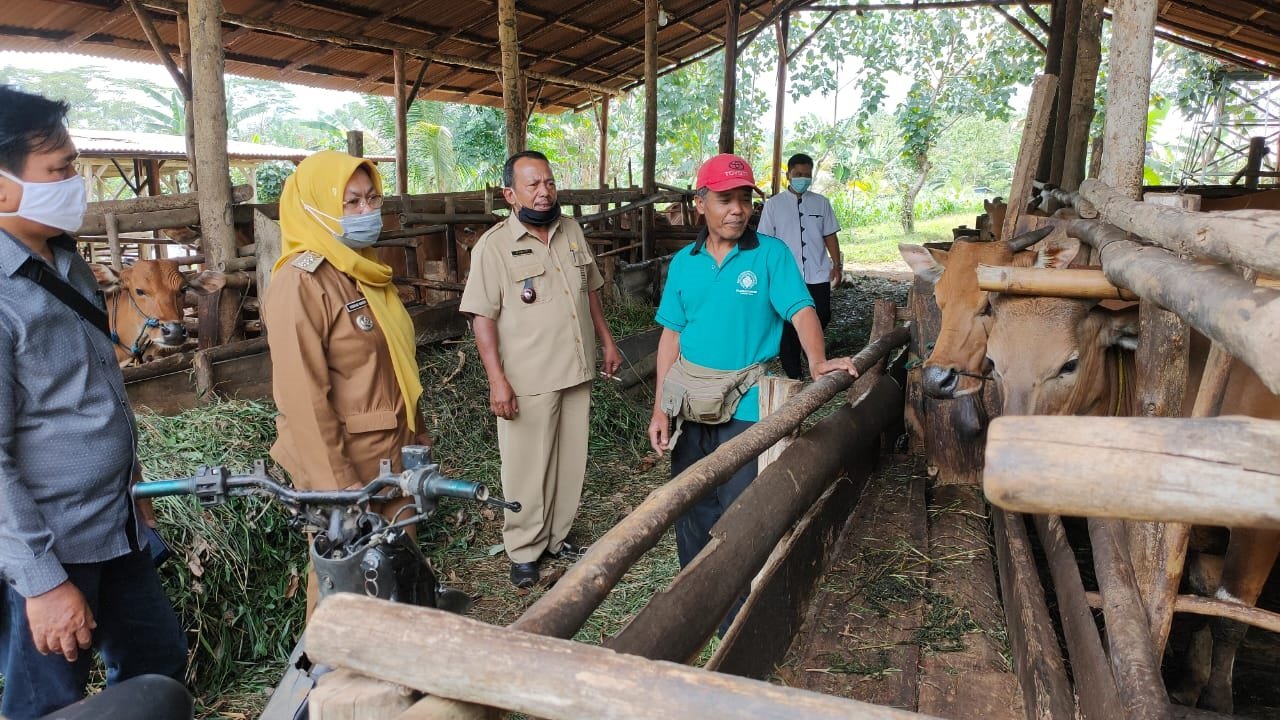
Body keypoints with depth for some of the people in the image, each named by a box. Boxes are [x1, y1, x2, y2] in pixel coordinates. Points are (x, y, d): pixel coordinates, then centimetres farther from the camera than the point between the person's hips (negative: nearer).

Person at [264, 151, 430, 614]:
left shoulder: (364, 269, 10)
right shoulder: (301, 282, -17)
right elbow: (304, 396, -21)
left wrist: (417, 434, 18)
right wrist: (338, 486, -21)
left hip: (393, 452, 8)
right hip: (343, 459, -8)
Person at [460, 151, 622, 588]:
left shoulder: (571, 232, 7)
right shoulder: (494, 246, -11)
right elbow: (482, 317, -14)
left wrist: (606, 341, 15)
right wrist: (497, 380, -20)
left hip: (577, 371, 6)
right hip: (528, 381, -6)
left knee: (571, 461, 15)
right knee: (528, 468, 5)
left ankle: (557, 536, 33)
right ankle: (524, 551, 22)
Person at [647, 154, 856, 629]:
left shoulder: (770, 253, -5)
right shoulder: (684, 263, 5)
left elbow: (801, 310, -14)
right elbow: (671, 336, 6)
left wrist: (818, 361, -34)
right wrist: (660, 408, 1)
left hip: (743, 406, -4)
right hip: (688, 405, 4)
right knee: (689, 509, 17)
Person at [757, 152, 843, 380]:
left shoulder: (821, 203, 9)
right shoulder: (773, 204, 2)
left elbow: (830, 236, 11)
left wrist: (837, 265, 4)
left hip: (817, 275, 2)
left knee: (822, 317, 0)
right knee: (788, 326, 3)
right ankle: (793, 375, 14)